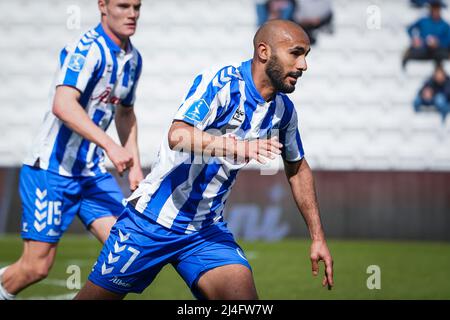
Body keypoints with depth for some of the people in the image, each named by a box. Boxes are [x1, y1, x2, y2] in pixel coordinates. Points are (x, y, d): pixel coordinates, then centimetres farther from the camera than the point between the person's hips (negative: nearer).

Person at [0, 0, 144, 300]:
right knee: (37, 266, -4)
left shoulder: (133, 59, 9)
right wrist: (110, 146, -38)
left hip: (93, 171, 8)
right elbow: (62, 105, -32)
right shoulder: (87, 48, -18)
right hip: (51, 170, -7)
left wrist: (134, 165, 17)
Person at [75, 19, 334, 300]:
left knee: (245, 298, -19)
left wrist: (318, 237, 15)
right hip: (152, 221, -5)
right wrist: (240, 147, -48)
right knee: (96, 296, 6)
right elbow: (178, 135, -34)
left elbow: (298, 169, 18)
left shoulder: (283, 111, 2)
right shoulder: (220, 83, -19)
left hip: (207, 232, 5)